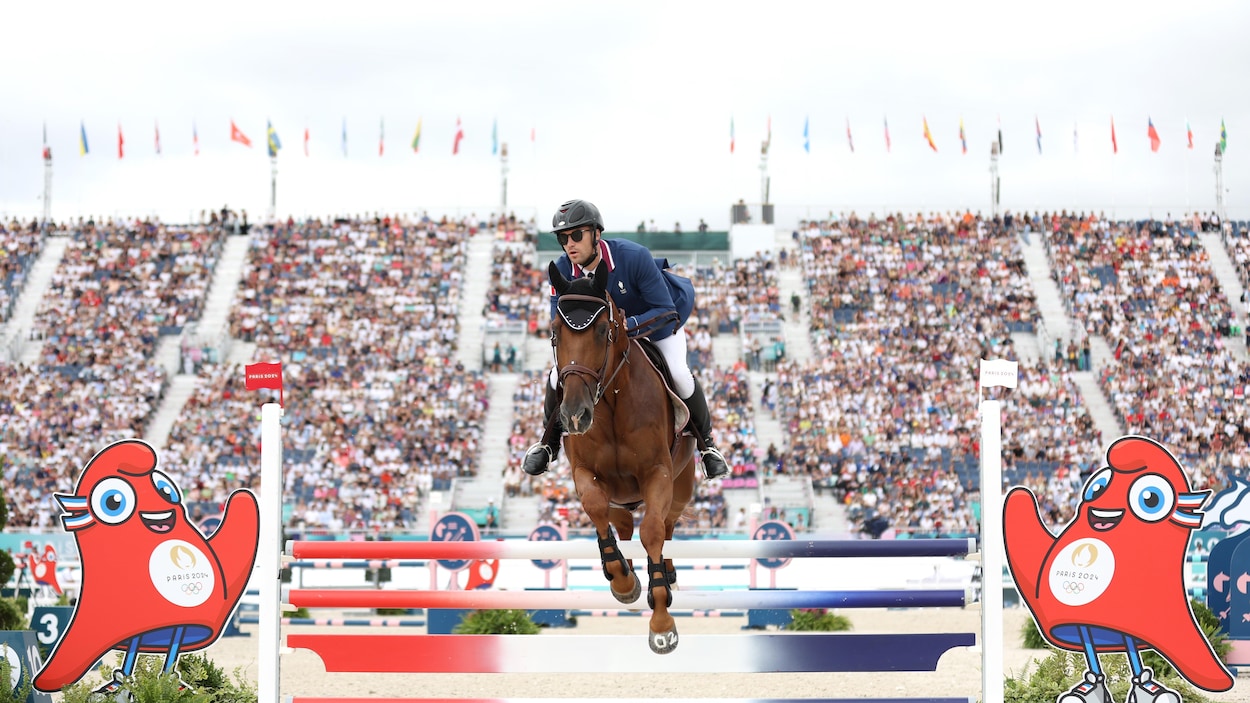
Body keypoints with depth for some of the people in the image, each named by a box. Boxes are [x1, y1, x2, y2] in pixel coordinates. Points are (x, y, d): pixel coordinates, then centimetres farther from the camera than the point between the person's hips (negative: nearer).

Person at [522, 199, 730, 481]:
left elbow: (665, 311, -37)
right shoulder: (563, 271, -27)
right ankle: (549, 442, 14)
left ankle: (706, 441, 3)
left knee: (678, 374, -24)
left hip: (657, 319, -3)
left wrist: (629, 326, -53)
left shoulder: (634, 257, -39)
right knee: (561, 373, -13)